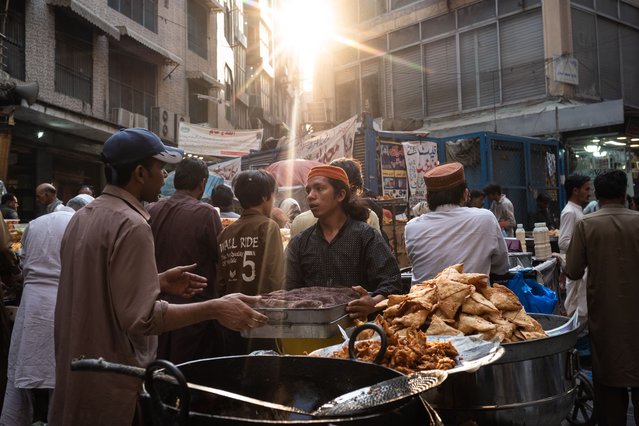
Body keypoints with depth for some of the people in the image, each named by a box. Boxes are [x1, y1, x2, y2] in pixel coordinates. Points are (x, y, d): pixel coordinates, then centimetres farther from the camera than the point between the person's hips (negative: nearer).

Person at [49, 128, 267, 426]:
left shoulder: (82, 217, 8)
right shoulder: (131, 225, -21)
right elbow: (141, 317, -26)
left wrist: (158, 282, 11)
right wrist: (215, 308, -22)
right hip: (111, 384, -9)